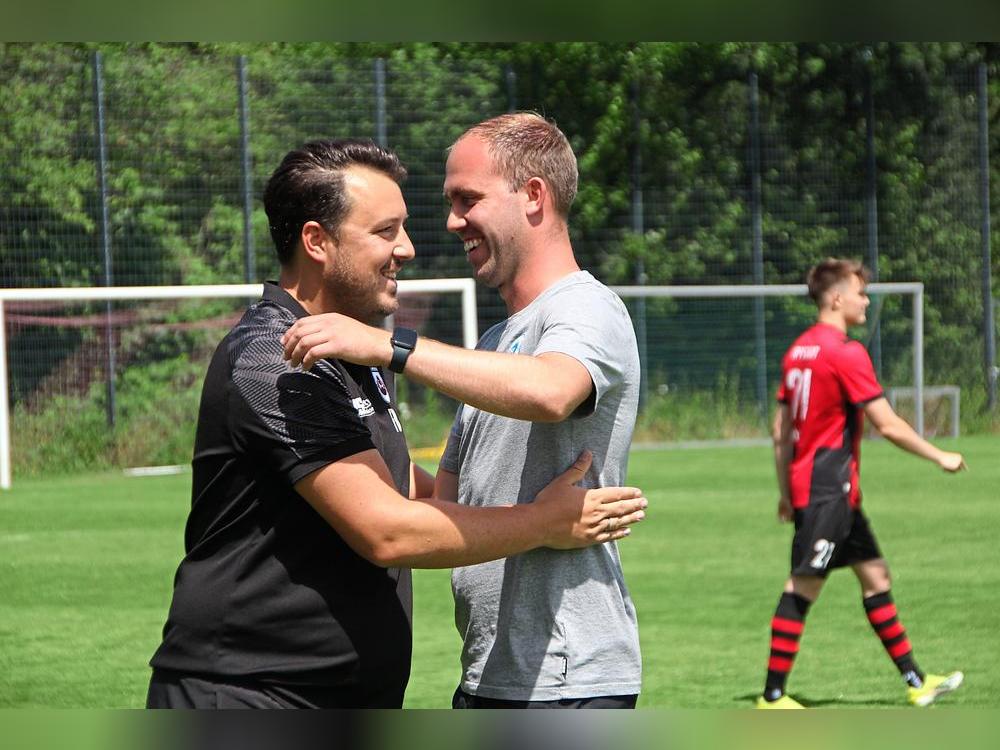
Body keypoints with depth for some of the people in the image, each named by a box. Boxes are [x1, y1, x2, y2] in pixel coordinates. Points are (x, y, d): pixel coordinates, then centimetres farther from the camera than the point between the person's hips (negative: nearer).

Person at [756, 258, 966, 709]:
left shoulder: (799, 350, 12)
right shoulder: (846, 353, -14)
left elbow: (781, 430, 16)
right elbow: (887, 425, -15)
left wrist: (786, 491, 21)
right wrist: (940, 457, -4)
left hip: (806, 483, 10)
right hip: (829, 489, -10)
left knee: (875, 575, 13)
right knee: (803, 587, -7)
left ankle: (915, 681, 17)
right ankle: (772, 697, -5)